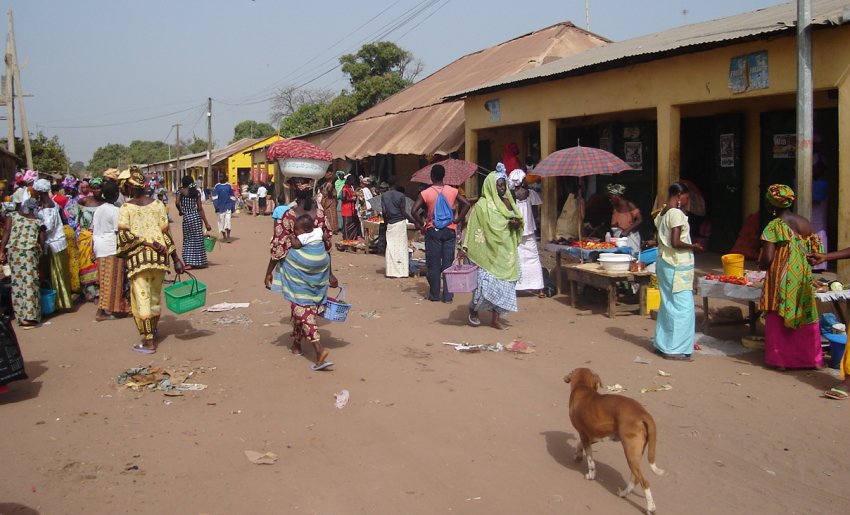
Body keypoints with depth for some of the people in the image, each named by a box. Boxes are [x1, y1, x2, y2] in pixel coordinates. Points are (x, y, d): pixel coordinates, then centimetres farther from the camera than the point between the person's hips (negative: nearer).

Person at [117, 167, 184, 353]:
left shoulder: (126, 207, -4)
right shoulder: (158, 204, 3)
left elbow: (124, 235, -16)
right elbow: (166, 232, 2)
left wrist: (145, 241, -8)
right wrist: (176, 259, 3)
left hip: (137, 257, -4)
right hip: (159, 255, 4)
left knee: (141, 297, 2)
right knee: (155, 295, 18)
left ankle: (148, 341, 2)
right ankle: (153, 331, 37)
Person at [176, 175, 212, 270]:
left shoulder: (181, 191, -1)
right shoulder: (196, 192, 3)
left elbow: (177, 203, -18)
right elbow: (200, 209, 1)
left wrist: (180, 211, 4)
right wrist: (206, 223, 3)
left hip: (186, 217, -1)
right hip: (196, 216, 1)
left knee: (188, 240, 7)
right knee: (198, 240, 8)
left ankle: (188, 263, 0)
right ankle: (198, 262, 14)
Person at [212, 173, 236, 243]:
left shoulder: (229, 186, 4)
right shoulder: (217, 186, 5)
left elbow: (232, 197, 8)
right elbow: (214, 197, 2)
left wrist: (233, 207, 5)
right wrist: (216, 205, -10)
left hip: (228, 206, -1)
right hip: (220, 207, 1)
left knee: (228, 220, -11)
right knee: (221, 221, 4)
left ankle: (228, 236, -11)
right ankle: (224, 237, 14)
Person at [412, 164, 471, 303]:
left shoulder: (425, 193, -7)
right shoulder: (452, 191, 0)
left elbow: (414, 211, -15)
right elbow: (466, 204, -7)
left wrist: (421, 224, -3)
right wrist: (457, 220, -3)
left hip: (433, 230, -2)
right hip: (449, 230, 2)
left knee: (434, 264, 7)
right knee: (448, 263, 6)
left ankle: (434, 295, 13)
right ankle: (447, 296, 7)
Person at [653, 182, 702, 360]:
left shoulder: (662, 214, 12)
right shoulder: (677, 214, -16)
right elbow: (675, 243, -23)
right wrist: (693, 247, -9)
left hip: (664, 263, 10)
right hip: (677, 266, -10)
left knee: (668, 304, 16)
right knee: (682, 307, -4)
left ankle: (663, 344, 22)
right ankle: (674, 349, -1)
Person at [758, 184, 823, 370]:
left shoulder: (774, 226, -14)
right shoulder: (806, 224, 3)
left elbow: (766, 260, -18)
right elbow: (816, 253, 6)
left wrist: (760, 263, 3)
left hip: (782, 281, -5)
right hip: (804, 280, 5)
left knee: (780, 320, 8)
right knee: (805, 318, 15)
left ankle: (782, 359, 15)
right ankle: (808, 357, 24)